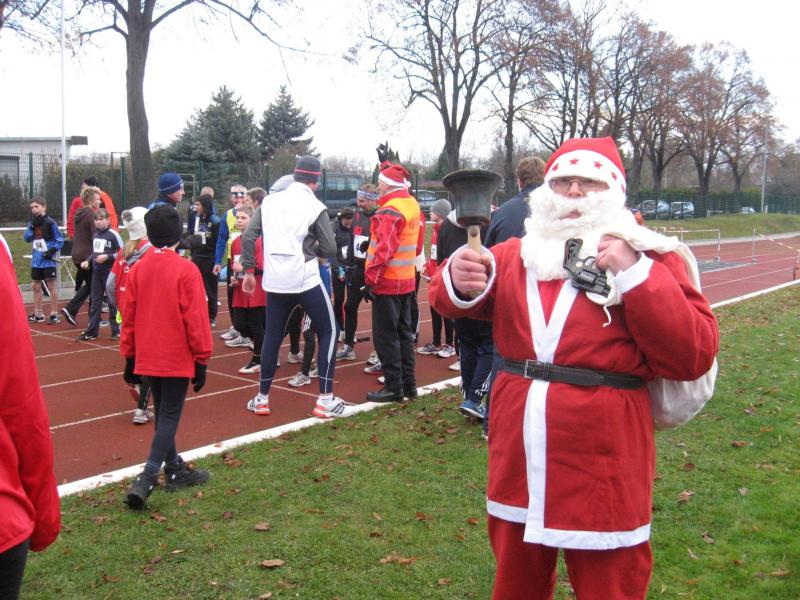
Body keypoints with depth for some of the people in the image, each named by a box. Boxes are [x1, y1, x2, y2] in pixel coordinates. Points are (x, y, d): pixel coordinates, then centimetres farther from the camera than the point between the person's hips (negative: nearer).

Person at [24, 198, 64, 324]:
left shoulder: (50, 222, -9)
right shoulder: (33, 223, 9)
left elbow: (60, 240, -7)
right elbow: (26, 238, 3)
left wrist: (52, 251, -19)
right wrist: (32, 226, -10)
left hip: (48, 261, -7)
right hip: (36, 261, 7)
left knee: (51, 286, -2)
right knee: (36, 286, 12)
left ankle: (54, 315, 4)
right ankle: (38, 314, 22)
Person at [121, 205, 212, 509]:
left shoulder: (137, 270, 2)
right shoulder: (186, 270, -13)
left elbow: (129, 317, 6)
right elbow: (196, 318, -13)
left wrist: (130, 358, 15)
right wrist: (201, 359, -5)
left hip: (147, 358, 6)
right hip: (178, 358, -5)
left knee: (163, 413, 17)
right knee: (170, 417, 0)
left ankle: (175, 470, 28)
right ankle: (146, 479, -11)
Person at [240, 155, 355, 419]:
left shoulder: (270, 201, 6)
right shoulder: (315, 207, -5)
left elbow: (248, 236, 3)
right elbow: (329, 249, -7)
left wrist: (249, 271, 11)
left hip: (275, 281, 4)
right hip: (305, 279, -4)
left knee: (272, 336, 17)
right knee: (328, 331, 7)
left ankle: (261, 398, 22)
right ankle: (326, 400, 2)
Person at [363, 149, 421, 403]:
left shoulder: (390, 211, -18)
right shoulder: (411, 203, 7)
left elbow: (384, 250, -25)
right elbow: (396, 179, 30)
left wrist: (370, 279, -21)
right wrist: (385, 161, 40)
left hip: (387, 283, -9)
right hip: (407, 280, 9)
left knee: (385, 336, -2)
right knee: (403, 332, 15)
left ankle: (394, 388, 2)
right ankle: (408, 384, 21)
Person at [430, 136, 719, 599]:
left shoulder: (646, 258, -5)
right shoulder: (517, 253, 9)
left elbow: (694, 355, -13)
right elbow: (461, 302, 1)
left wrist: (637, 275, -21)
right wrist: (459, 283, -22)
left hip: (602, 466, -4)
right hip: (519, 460, 4)